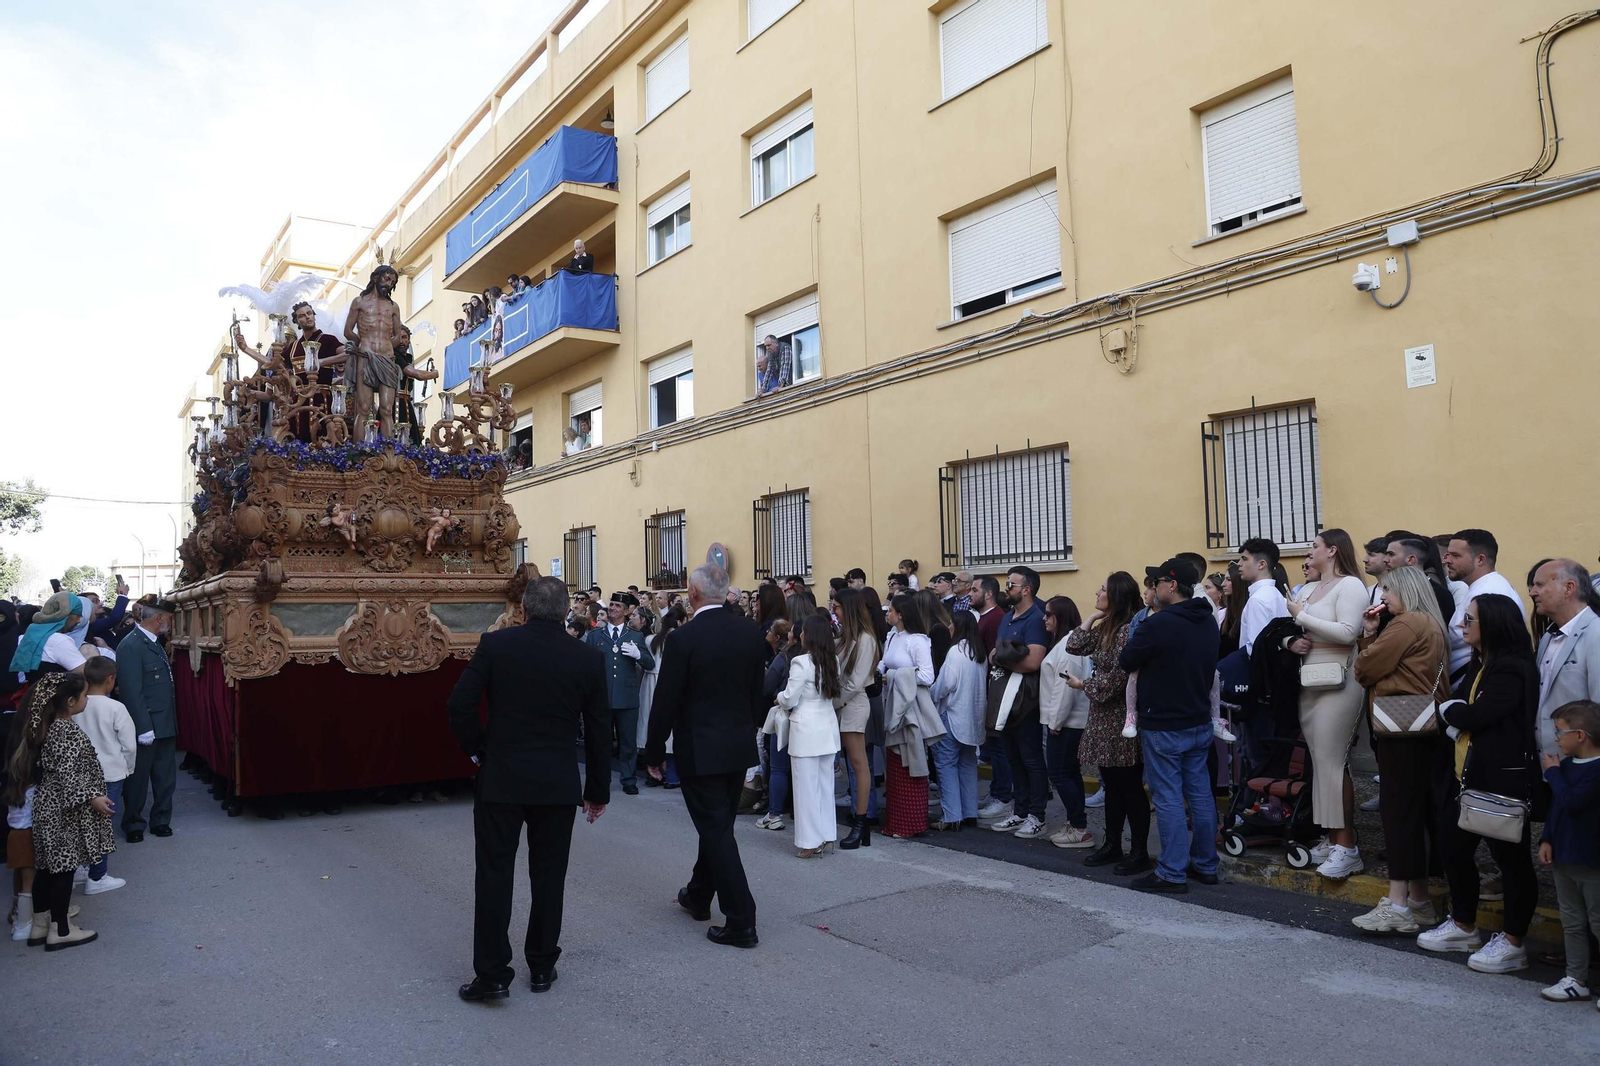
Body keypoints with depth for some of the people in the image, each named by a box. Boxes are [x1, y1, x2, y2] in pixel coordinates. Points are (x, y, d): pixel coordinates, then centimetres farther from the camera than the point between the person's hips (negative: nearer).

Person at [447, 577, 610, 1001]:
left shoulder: (495, 645, -6)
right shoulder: (589, 658, -3)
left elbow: (459, 704, -9)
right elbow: (599, 730, 1)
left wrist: (476, 750, 8)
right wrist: (598, 790, 10)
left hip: (500, 779, -1)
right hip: (559, 784, 1)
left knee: (494, 874, 7)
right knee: (549, 876, 13)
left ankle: (492, 974, 10)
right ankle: (542, 967, 23)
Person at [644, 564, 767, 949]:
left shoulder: (683, 638, -17)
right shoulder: (750, 632, 0)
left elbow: (666, 701, -13)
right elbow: (758, 691, 7)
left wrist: (654, 751, -1)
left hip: (700, 750, -6)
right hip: (740, 746, 6)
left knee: (716, 831, 1)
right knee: (719, 826, 21)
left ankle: (741, 922, 2)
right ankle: (698, 896, 40)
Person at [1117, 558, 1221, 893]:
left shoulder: (1158, 624, -20)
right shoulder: (1209, 623, 5)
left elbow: (1125, 662, -10)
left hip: (1163, 726, -8)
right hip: (1200, 723, 8)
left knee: (1168, 797, -2)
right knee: (1200, 793, 13)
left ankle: (1172, 872, 3)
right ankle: (1205, 865, 23)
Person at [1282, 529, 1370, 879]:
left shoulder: (1350, 585, -7)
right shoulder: (1306, 589, 15)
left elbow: (1347, 633, -20)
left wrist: (1302, 616, -14)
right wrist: (1292, 643, -3)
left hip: (1337, 683, -7)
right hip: (1308, 684, 7)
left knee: (1331, 762, -8)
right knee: (1320, 762, 9)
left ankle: (1347, 847, -1)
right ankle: (1332, 839, 16)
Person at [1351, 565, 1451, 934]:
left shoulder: (1407, 623, -12)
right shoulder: (1431, 625, 19)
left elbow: (1366, 670, -9)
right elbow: (1387, 667, 16)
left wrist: (1367, 638, 10)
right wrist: (1370, 634, 8)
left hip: (1402, 731, -10)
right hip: (1423, 730, 10)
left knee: (1399, 810, -9)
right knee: (1416, 812, 13)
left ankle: (1398, 906, -7)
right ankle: (1419, 900, 20)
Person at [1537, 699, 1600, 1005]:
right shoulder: (1566, 764, 7)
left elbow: (1571, 803, -27)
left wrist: (1553, 772, -13)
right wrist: (1547, 840, 6)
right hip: (1564, 857, 8)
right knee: (1572, 923, 15)